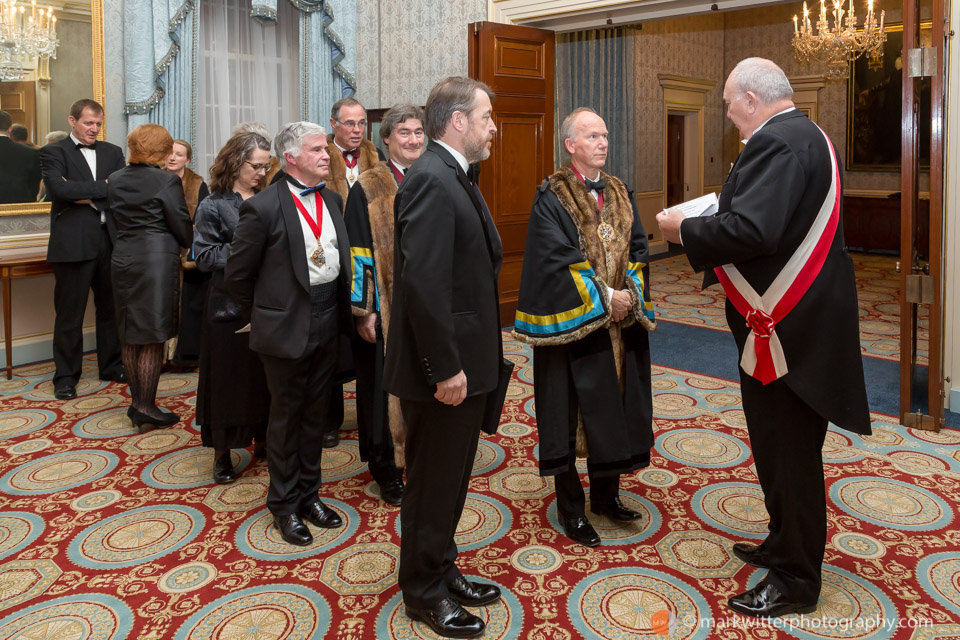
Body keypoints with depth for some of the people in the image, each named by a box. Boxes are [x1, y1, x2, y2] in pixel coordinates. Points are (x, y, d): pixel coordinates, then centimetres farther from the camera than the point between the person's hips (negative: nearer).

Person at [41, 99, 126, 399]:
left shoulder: (112, 152, 13)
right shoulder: (53, 152, 1)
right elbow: (59, 188, -16)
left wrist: (85, 196, -10)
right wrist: (103, 188, -11)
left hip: (110, 241, 4)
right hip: (73, 243, -4)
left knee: (111, 308, 13)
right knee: (69, 314, 3)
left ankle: (112, 366, 26)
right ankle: (66, 376, 14)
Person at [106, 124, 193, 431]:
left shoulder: (115, 180, 8)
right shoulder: (166, 181, -11)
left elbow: (116, 220, 14)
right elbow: (182, 226, -8)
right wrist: (189, 244, 12)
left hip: (123, 260, 6)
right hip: (158, 259, -6)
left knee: (131, 336, 13)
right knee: (153, 338, -1)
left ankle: (137, 402, 22)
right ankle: (146, 408, 2)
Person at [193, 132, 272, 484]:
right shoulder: (213, 207, -2)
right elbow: (204, 257, -9)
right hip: (229, 306, -3)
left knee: (264, 376, 10)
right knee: (228, 378, 4)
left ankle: (262, 439, 26)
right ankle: (222, 453, 16)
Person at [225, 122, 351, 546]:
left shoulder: (333, 200, 6)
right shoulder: (263, 207, -14)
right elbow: (237, 275, -8)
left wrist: (342, 311, 9)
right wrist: (265, 316, 1)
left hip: (328, 324, 6)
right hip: (287, 329, -6)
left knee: (315, 414, 16)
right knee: (286, 416, 9)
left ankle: (308, 494, 31)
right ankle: (284, 504, 25)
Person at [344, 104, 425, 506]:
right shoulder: (367, 189, -3)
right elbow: (358, 254, -7)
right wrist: (364, 311, -12)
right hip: (386, 307, -3)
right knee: (385, 387, 4)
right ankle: (387, 471, 19)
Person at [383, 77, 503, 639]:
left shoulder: (453, 178, 13)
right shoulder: (432, 180, -19)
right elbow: (423, 282, -26)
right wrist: (446, 368, -23)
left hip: (462, 361, 10)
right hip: (442, 368, -10)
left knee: (450, 477, 21)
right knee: (433, 483, 7)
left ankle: (443, 571, 39)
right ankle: (424, 592, 25)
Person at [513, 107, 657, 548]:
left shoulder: (620, 194, 11)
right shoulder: (551, 199, -8)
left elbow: (638, 249, 6)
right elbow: (558, 260, -16)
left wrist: (631, 295, -10)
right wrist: (604, 298, -17)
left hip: (620, 325, 6)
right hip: (572, 324, -6)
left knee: (614, 409, 12)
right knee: (571, 411, 2)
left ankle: (606, 493, 29)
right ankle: (570, 507, 16)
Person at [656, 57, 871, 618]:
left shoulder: (776, 143, -20)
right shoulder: (810, 136, 14)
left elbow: (751, 232, -30)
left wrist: (684, 230, -15)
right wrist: (709, 222, 14)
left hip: (786, 325, -10)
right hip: (806, 317, 10)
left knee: (788, 450, 3)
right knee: (784, 444, 21)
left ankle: (795, 579, 19)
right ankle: (788, 545, 37)